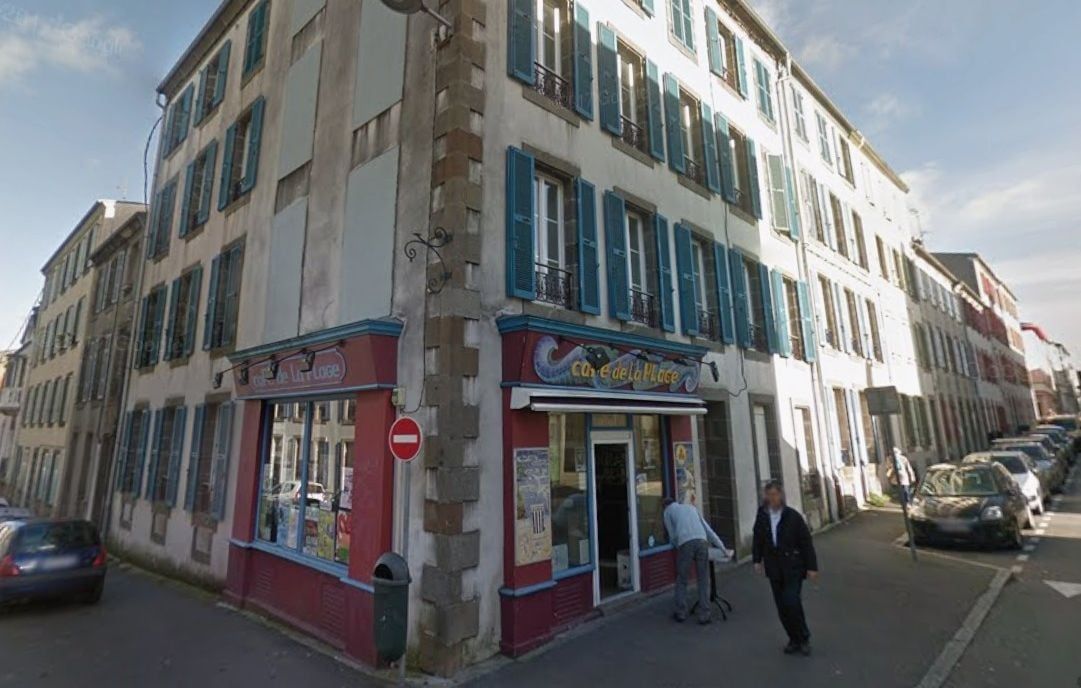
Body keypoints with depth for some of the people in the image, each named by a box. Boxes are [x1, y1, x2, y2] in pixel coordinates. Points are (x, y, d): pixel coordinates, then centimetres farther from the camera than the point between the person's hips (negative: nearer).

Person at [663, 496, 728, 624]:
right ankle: (704, 615, 7)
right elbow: (707, 528, 31)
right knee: (703, 580, 9)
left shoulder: (667, 511, 24)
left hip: (685, 543, -3)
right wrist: (722, 547, 34)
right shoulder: (691, 507, 33)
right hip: (701, 541, 3)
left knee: (682, 580, 10)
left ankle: (681, 613, 12)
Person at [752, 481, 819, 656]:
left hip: (793, 566, -3)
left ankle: (804, 638, 13)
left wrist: (812, 567, -6)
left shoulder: (793, 516, -9)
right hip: (774, 568, 4)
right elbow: (758, 540, 8)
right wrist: (757, 560, 2)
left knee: (792, 602, -11)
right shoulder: (762, 516, 0)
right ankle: (794, 639, 25)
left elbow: (806, 542, -6)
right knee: (781, 606, 7)